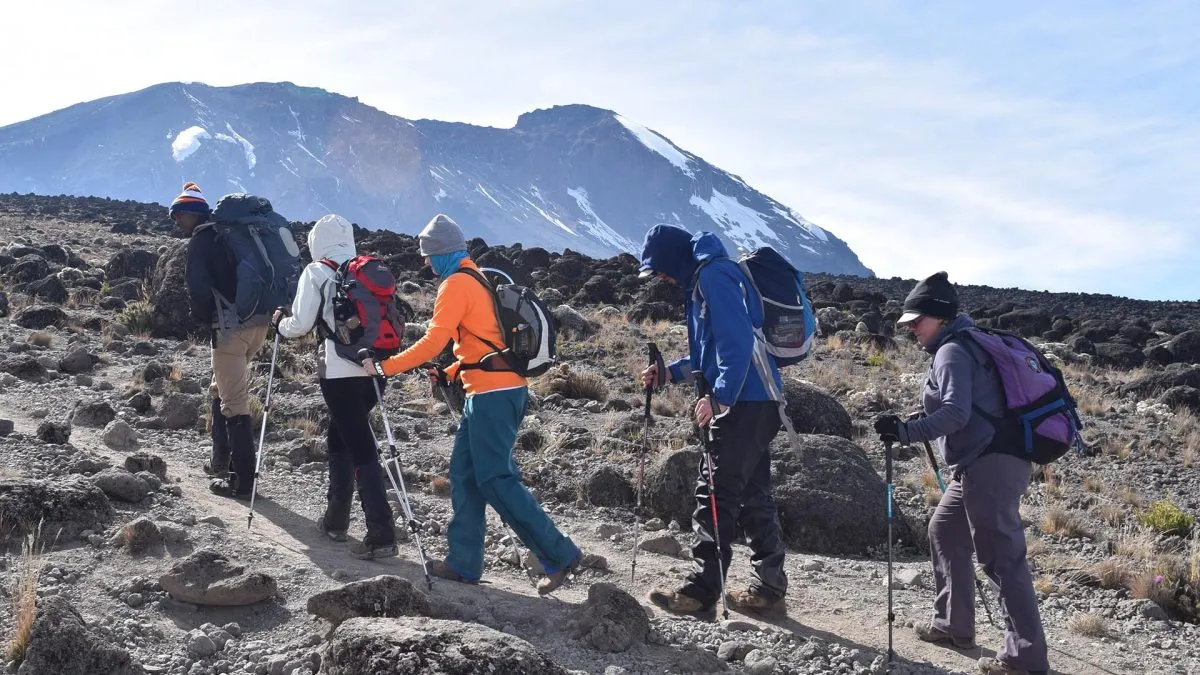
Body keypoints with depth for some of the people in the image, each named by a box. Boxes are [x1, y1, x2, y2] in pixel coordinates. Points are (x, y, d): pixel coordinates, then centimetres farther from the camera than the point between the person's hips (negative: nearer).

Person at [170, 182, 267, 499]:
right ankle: (222, 460, 28)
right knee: (222, 390, 24)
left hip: (231, 326, -8)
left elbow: (198, 287, -17)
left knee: (233, 402, -4)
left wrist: (203, 316, 1)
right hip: (259, 321, 8)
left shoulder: (200, 240, -6)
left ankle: (242, 480, -2)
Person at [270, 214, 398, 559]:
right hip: (375, 369, 5)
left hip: (341, 373, -5)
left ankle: (381, 534, -12)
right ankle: (336, 518, 26)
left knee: (361, 449, -6)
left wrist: (279, 323, 18)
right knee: (340, 436, 22)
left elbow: (300, 324, -2)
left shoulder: (317, 272, 0)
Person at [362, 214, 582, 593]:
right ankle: (464, 562, 14)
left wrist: (383, 367, -11)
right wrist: (449, 373, 17)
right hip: (508, 388, 10)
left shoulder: (456, 284, -9)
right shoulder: (482, 280, 20)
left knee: (496, 480, -7)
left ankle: (559, 555, -7)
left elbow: (433, 342, -17)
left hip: (490, 394, -10)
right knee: (465, 474, 11)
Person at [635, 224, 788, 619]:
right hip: (757, 400, 11)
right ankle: (769, 589, 19)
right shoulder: (703, 278, 20)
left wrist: (718, 398, -22)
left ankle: (702, 593, -5)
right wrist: (670, 373, 15)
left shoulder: (714, 275, -12)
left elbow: (738, 342, -22)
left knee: (715, 496, -8)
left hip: (744, 403, -11)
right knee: (753, 496, 13)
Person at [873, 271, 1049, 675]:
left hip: (988, 466, -11)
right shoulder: (971, 344, 21)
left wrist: (906, 432, -25)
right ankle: (953, 625, 28)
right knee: (945, 533, 21)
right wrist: (910, 430, 23)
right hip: (986, 463, 11)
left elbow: (956, 412, -22)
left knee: (1002, 557, -10)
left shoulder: (952, 351, -9)